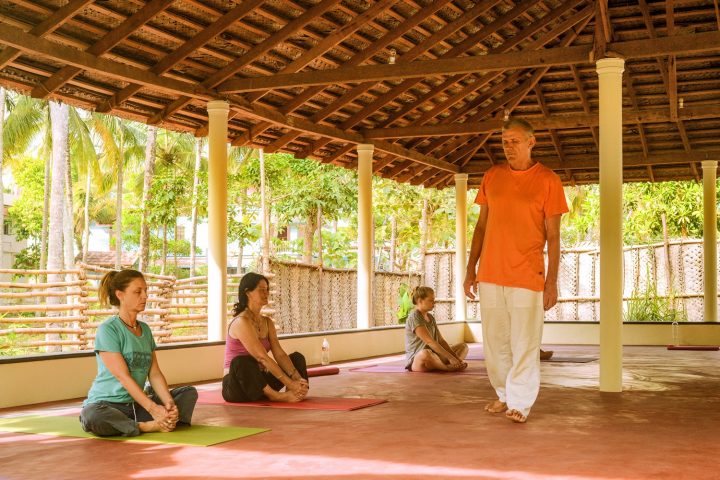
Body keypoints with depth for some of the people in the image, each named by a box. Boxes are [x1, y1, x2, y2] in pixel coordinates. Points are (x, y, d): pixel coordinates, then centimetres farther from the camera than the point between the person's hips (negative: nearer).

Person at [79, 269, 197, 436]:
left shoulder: (145, 330, 11)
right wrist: (153, 408, -26)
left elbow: (155, 374, 4)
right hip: (106, 403, -7)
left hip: (136, 404, 8)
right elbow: (123, 376, -19)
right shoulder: (107, 329, -12)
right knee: (92, 417, -41)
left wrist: (169, 403, -15)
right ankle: (150, 426, -26)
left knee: (189, 393, 2)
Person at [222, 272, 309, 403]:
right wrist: (290, 383, -29)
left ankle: (298, 392, -28)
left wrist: (298, 378, -19)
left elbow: (280, 354, -3)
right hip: (237, 385, -8)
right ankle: (276, 395, -28)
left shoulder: (267, 322, 8)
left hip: (259, 382, 8)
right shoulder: (241, 322, -18)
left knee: (297, 357, 0)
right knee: (241, 363, -39)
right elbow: (262, 358, -25)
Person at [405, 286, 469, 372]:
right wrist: (450, 358, -25)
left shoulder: (430, 317, 16)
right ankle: (448, 367, -18)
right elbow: (430, 341, -22)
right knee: (426, 353, -44)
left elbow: (441, 340, 11)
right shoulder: (414, 317, -13)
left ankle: (454, 365, -25)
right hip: (416, 359, -10)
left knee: (463, 346, 9)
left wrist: (455, 357, -4)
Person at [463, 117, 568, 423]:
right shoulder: (492, 177, 9)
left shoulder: (548, 181, -2)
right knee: (494, 341, 10)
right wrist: (471, 269, 9)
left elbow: (553, 235, -3)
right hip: (490, 274, 4)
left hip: (527, 275, -4)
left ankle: (520, 403, 7)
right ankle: (504, 395, 25)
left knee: (524, 344, -3)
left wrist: (552, 281, -8)